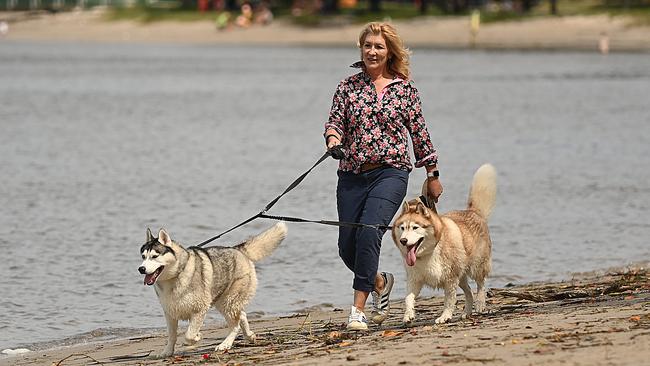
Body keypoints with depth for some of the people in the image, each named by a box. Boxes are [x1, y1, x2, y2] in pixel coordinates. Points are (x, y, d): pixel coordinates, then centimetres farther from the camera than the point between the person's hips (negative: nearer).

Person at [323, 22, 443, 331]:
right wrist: (333, 141, -22)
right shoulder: (348, 86, 8)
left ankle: (358, 309, -18)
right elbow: (335, 120, 1)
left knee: (368, 232, -23)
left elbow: (419, 134, 10)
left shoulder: (405, 88, 5)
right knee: (347, 247, 2)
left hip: (390, 172, -3)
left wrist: (432, 175, 13)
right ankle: (380, 282, 34)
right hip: (352, 175, 3)